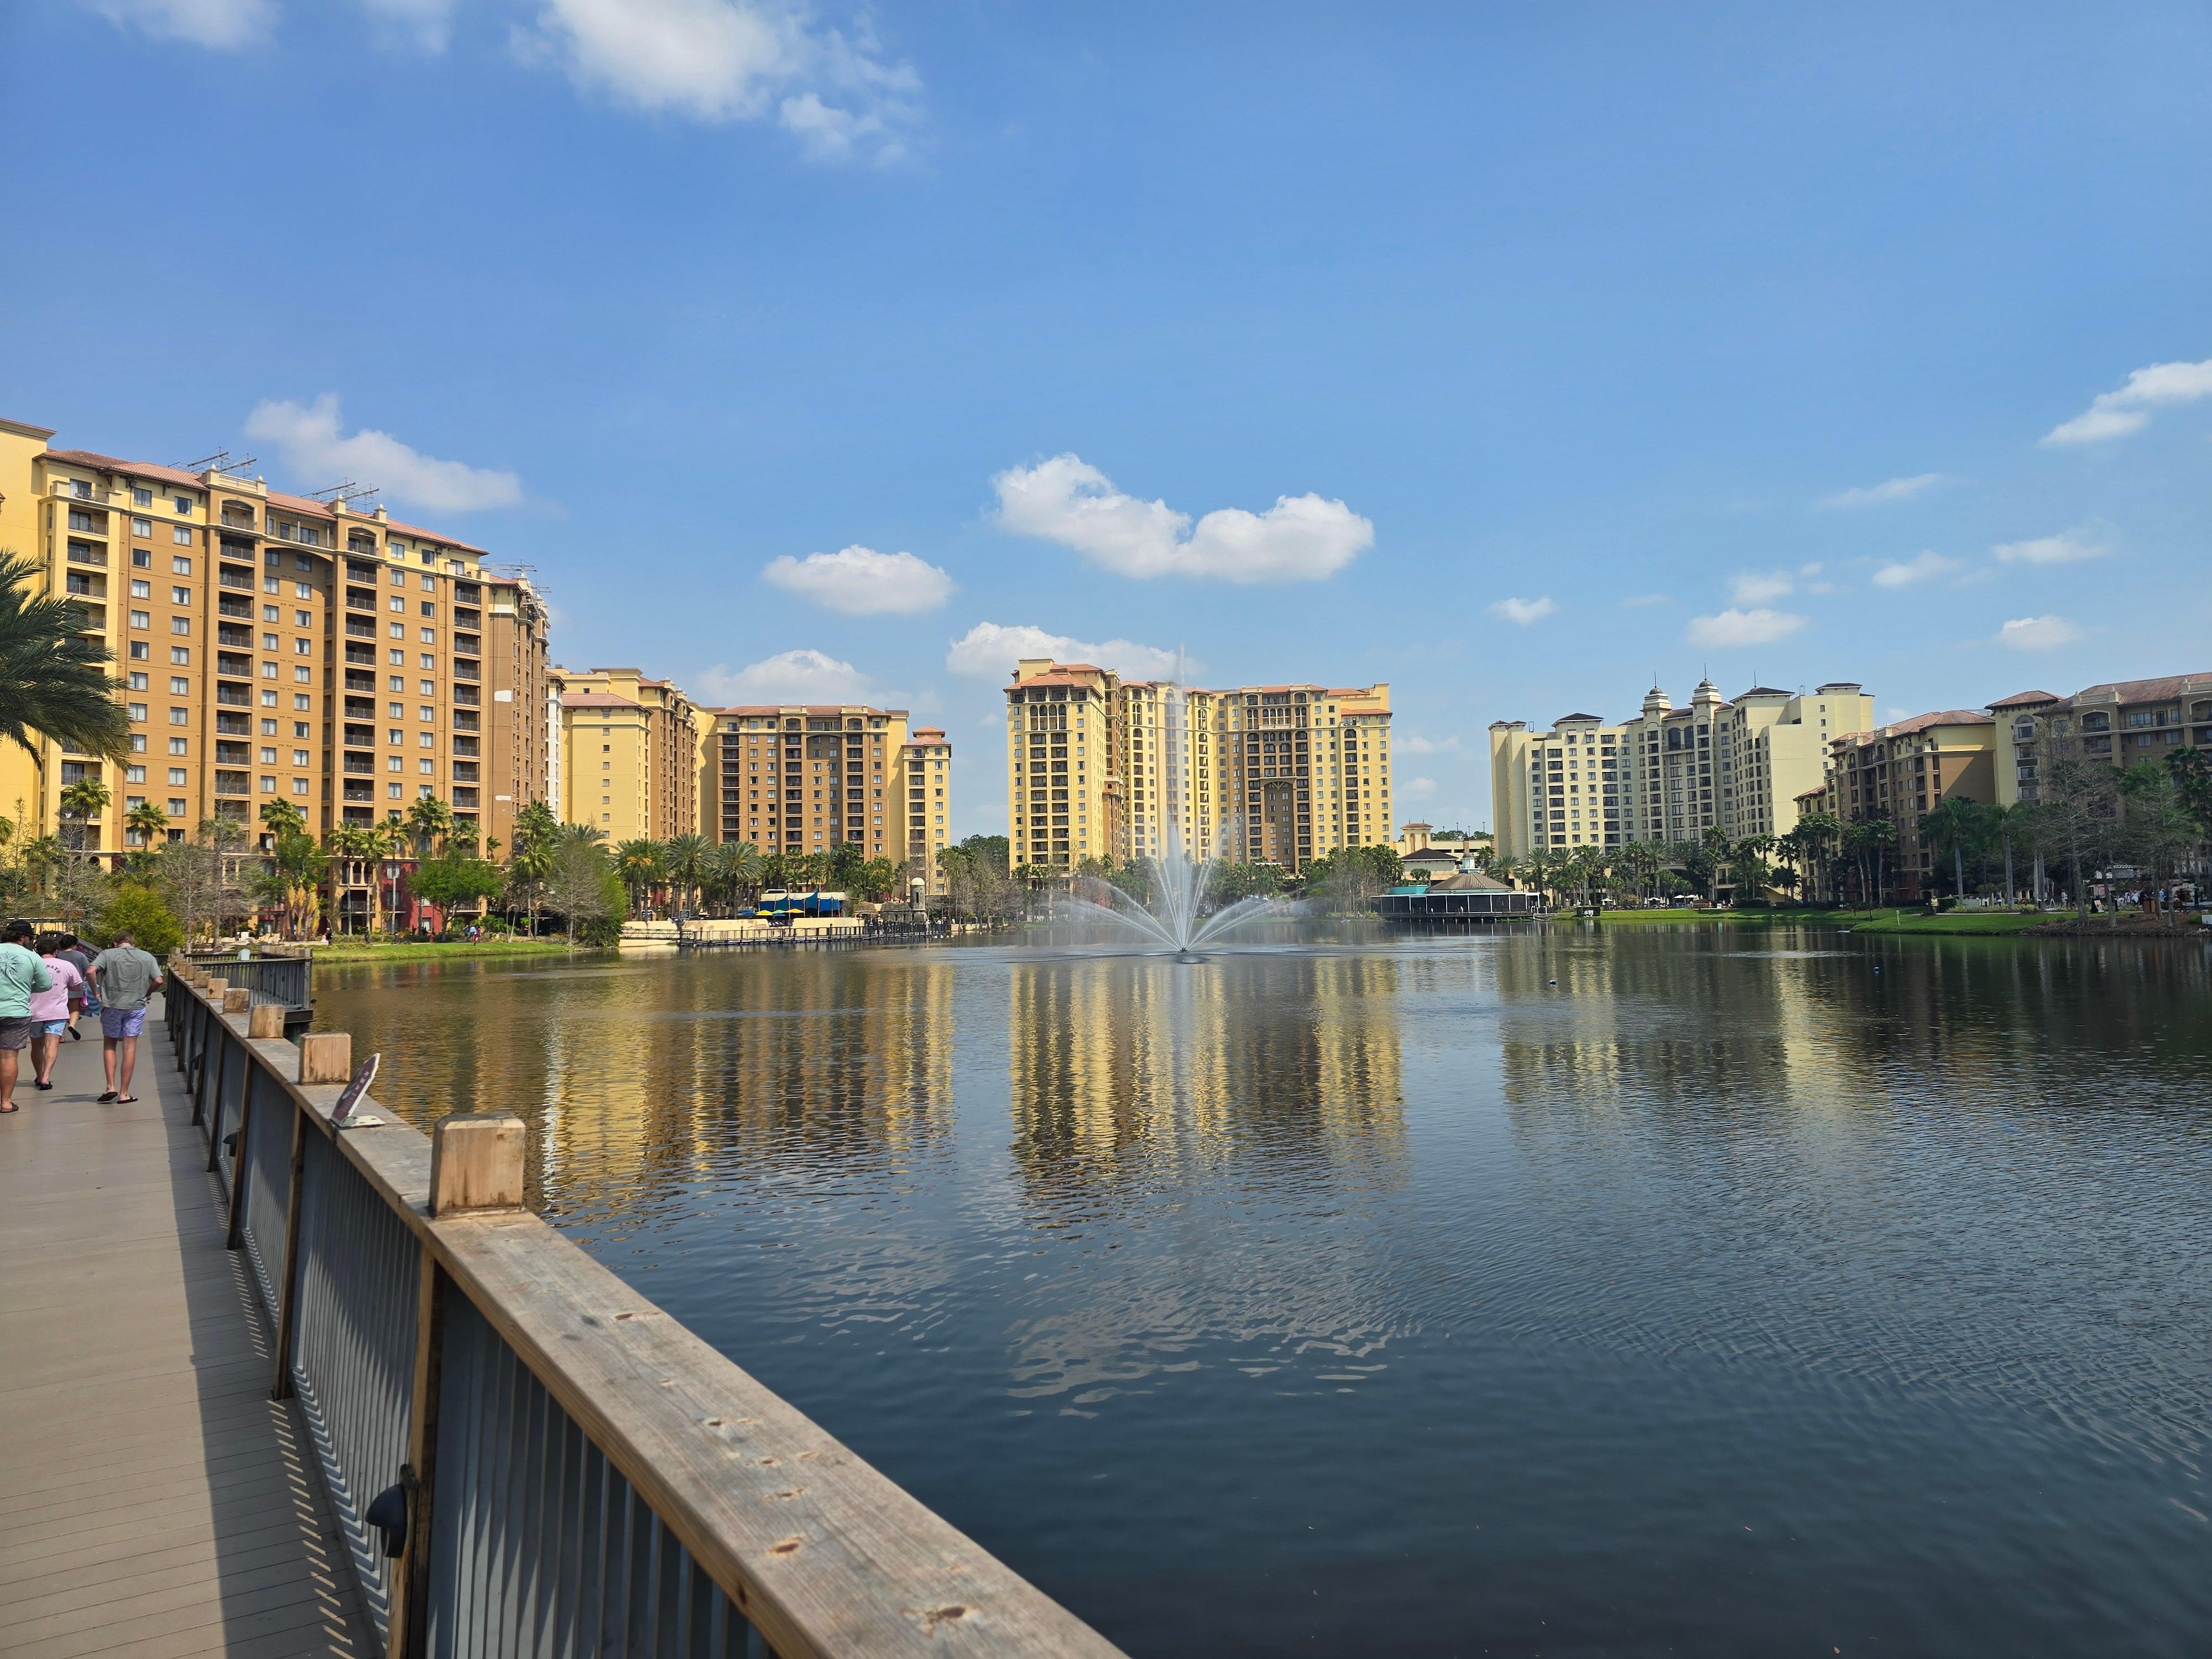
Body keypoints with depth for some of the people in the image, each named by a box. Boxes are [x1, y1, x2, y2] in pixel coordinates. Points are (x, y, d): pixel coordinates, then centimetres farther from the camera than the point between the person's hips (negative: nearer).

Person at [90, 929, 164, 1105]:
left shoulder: (108, 954, 2)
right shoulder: (147, 957, 6)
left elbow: (91, 971, -14)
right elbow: (158, 981, -3)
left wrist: (96, 992, -1)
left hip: (112, 1005, -1)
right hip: (136, 1006, 1)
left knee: (109, 1045, 17)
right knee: (129, 1048, 5)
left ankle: (111, 1087, 7)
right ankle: (124, 1094, 8)